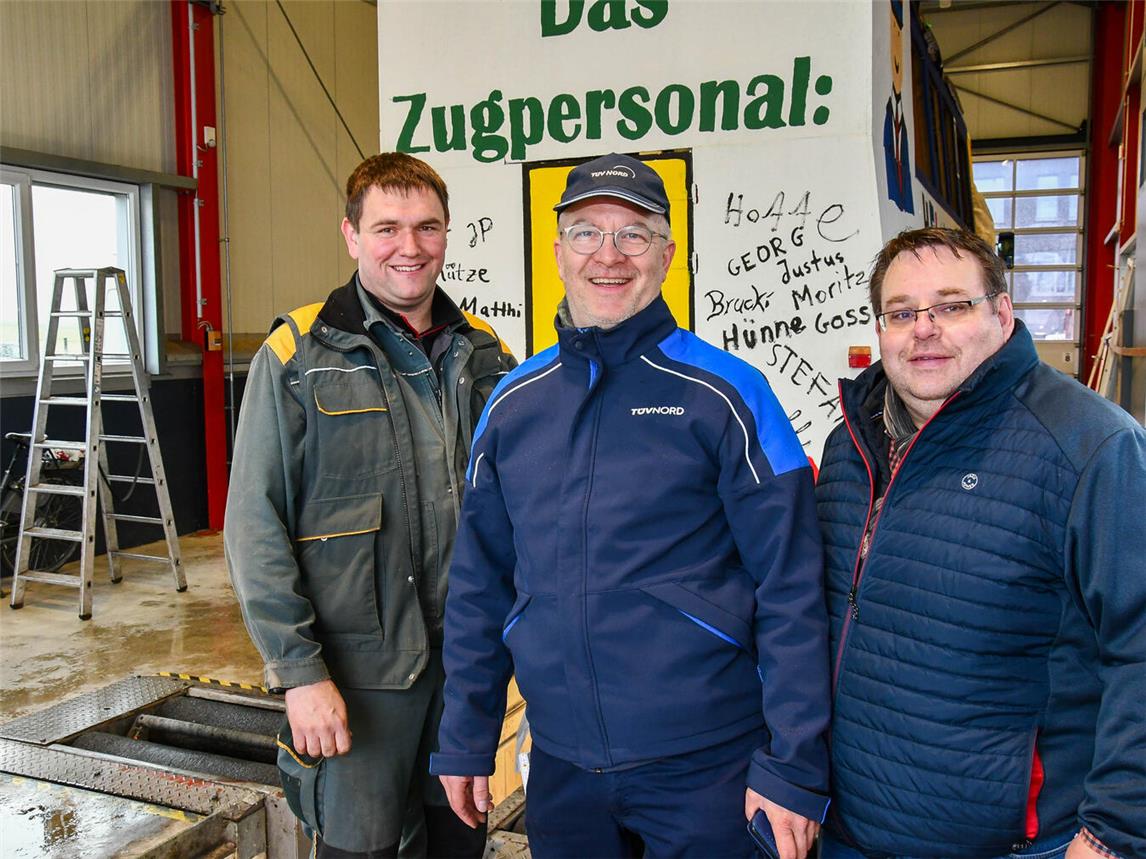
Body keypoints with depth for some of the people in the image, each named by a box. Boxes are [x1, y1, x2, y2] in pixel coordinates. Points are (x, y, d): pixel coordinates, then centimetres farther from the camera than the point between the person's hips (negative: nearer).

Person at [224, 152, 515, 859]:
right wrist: (299, 670, -13)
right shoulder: (299, 355, -7)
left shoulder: (484, 353, 7)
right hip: (360, 667, -4)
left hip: (468, 655, 5)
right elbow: (255, 528, -9)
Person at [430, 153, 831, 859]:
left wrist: (793, 767, -11)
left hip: (707, 771, -3)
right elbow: (480, 584, 9)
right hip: (561, 769, 4)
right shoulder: (513, 402, 4)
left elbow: (791, 587, -9)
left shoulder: (725, 395, -8)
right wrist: (466, 740, 9)